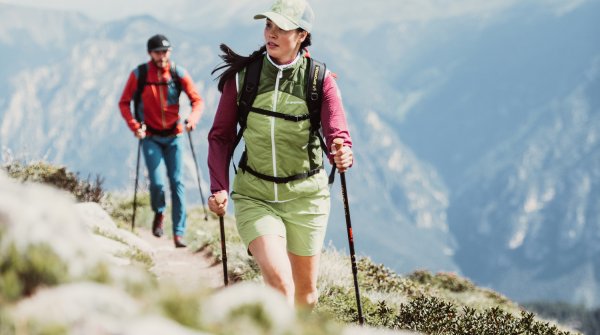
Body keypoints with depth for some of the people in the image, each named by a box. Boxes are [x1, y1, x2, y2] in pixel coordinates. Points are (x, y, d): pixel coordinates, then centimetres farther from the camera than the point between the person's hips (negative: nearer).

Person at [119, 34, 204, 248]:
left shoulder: (178, 74, -4)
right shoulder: (139, 75, -6)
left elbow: (197, 100, -1)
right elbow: (124, 103, 3)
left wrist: (193, 118, -21)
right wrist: (134, 126, -11)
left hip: (174, 136, 1)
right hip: (151, 137, -1)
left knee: (177, 182, -3)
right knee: (157, 182, -13)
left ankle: (178, 233, 1)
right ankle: (159, 213, 19)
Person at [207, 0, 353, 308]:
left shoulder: (320, 79, -5)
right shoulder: (242, 75, -4)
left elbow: (337, 132, -16)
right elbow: (221, 136, 3)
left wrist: (343, 154, -40)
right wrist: (219, 187, -9)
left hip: (305, 197, 1)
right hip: (255, 196, -1)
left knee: (305, 290, 13)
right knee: (278, 279, -22)